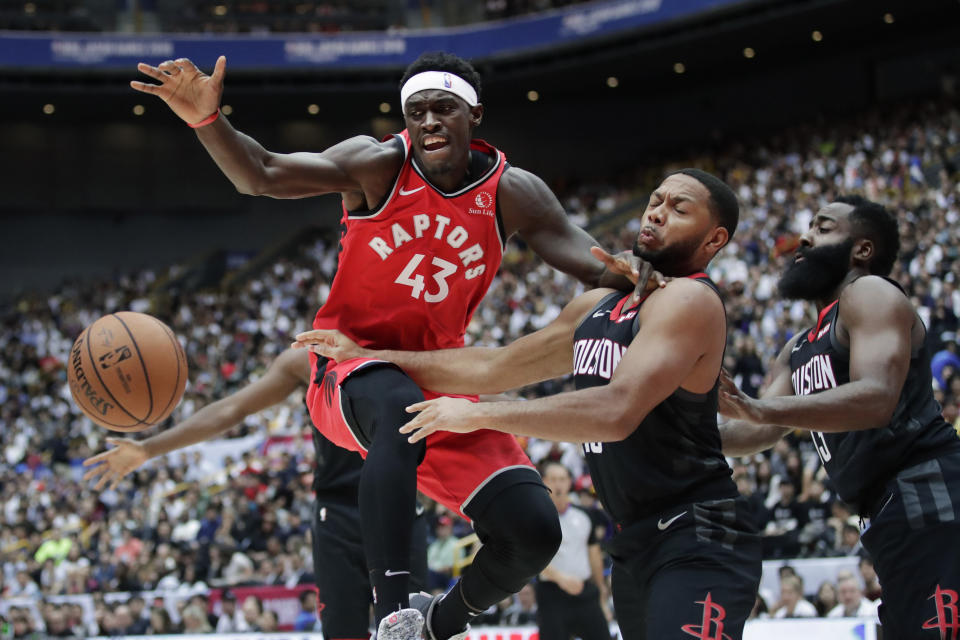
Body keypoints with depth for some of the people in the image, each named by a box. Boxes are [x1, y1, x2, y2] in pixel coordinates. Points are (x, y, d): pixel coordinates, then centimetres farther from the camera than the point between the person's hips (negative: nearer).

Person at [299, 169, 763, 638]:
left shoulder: (690, 300, -14)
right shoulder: (597, 306, 16)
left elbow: (617, 410, -27)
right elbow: (495, 367, 23)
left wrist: (478, 415, -22)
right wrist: (369, 357, 20)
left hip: (696, 544, -9)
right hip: (637, 543, 9)